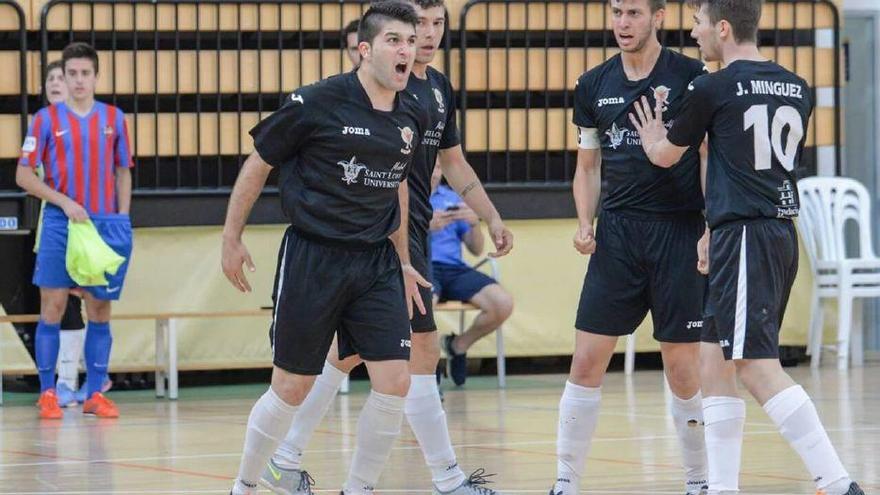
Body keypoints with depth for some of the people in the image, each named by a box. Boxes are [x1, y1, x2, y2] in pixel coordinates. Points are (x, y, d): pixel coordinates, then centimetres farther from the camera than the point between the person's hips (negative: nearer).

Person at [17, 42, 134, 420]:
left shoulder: (113, 118, 9)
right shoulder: (47, 119, 2)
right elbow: (24, 176, 1)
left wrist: (122, 219, 3)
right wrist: (65, 202, -11)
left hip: (106, 225, 2)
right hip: (60, 224, -2)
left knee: (100, 309, 3)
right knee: (53, 306, -5)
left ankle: (94, 393, 8)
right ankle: (48, 393, 2)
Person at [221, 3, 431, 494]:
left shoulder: (414, 117, 3)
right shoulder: (317, 103, -13)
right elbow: (257, 164, -2)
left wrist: (402, 260, 23)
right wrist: (232, 239, 2)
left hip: (377, 262, 5)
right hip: (312, 258, -5)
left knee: (394, 383, -7)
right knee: (291, 389, 3)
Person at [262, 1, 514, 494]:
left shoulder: (440, 87, 14)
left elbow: (454, 162, 24)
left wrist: (493, 218, 17)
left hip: (415, 232, 9)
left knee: (351, 351, 13)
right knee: (423, 350, -7)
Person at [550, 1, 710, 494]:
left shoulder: (692, 77, -4)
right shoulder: (594, 85, 9)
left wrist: (710, 230, -12)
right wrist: (585, 223, 1)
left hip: (679, 231, -4)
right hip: (617, 232, 4)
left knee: (684, 369, -1)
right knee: (587, 363, -1)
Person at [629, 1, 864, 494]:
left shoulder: (712, 89, -7)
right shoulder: (798, 89, 13)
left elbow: (667, 156, 8)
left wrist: (652, 137, 31)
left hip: (744, 237, -8)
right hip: (783, 231, 8)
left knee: (759, 368, -10)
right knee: (716, 361, 14)